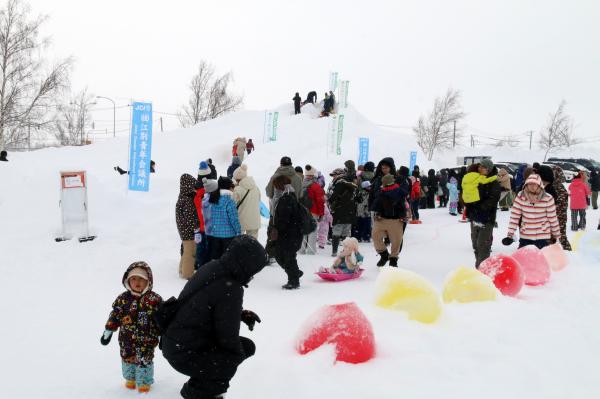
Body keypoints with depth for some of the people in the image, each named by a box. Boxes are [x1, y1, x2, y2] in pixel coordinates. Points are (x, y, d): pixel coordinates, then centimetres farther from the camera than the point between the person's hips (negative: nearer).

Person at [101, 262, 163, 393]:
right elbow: (115, 316, 3)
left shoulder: (154, 299, -12)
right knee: (128, 358, 17)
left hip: (146, 340, -3)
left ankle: (144, 382, 24)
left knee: (144, 360, 2)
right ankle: (130, 378, 40)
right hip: (127, 339, 3)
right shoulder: (123, 299, -5)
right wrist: (107, 332, 6)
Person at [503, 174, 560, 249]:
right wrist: (510, 234, -11)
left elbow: (553, 218, -3)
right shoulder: (521, 197, -8)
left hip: (543, 237, -2)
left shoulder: (547, 198, -11)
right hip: (525, 236, 2)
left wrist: (557, 236, 4)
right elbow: (514, 216, -6)